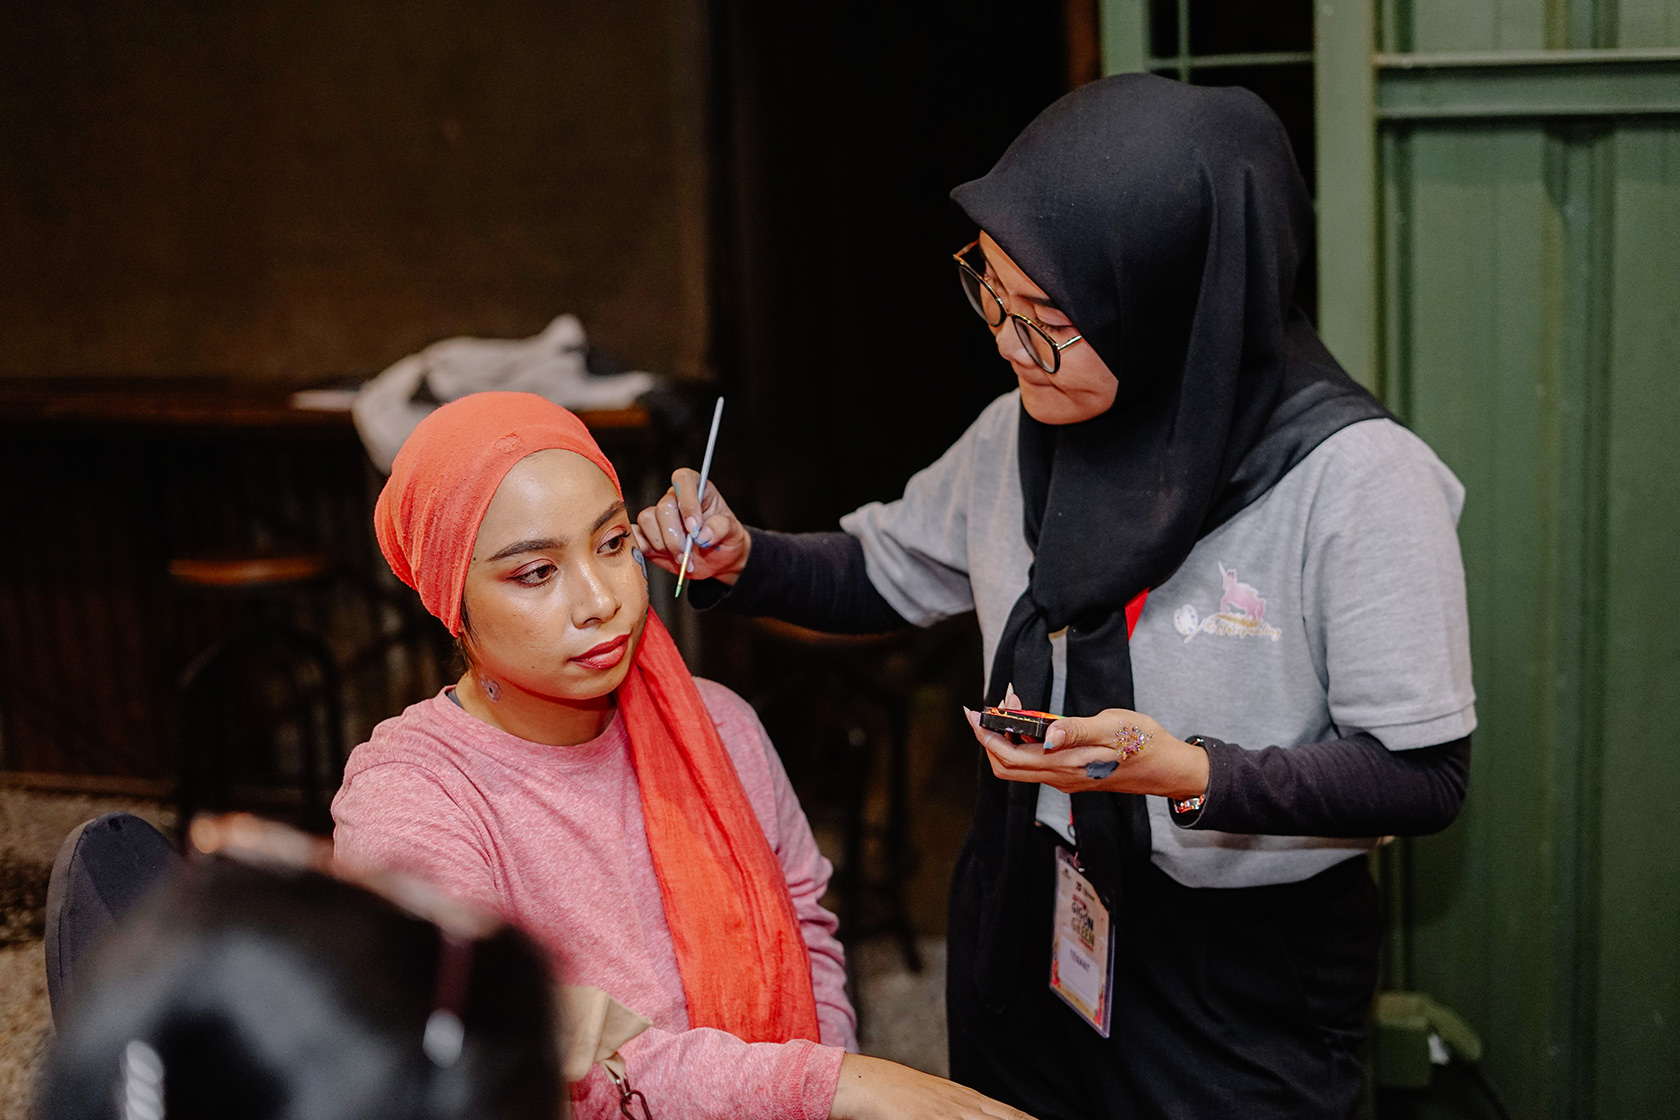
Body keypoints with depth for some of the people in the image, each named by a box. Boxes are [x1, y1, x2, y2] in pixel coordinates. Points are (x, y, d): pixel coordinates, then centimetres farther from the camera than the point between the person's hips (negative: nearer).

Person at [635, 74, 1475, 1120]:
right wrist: (740, 559, -7)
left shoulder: (1360, 480, -21)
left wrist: (1191, 773, -29)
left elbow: (1424, 774, -18)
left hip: (1245, 983, -5)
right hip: (1024, 938, 5)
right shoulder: (1021, 435, -4)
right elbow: (880, 571, 12)